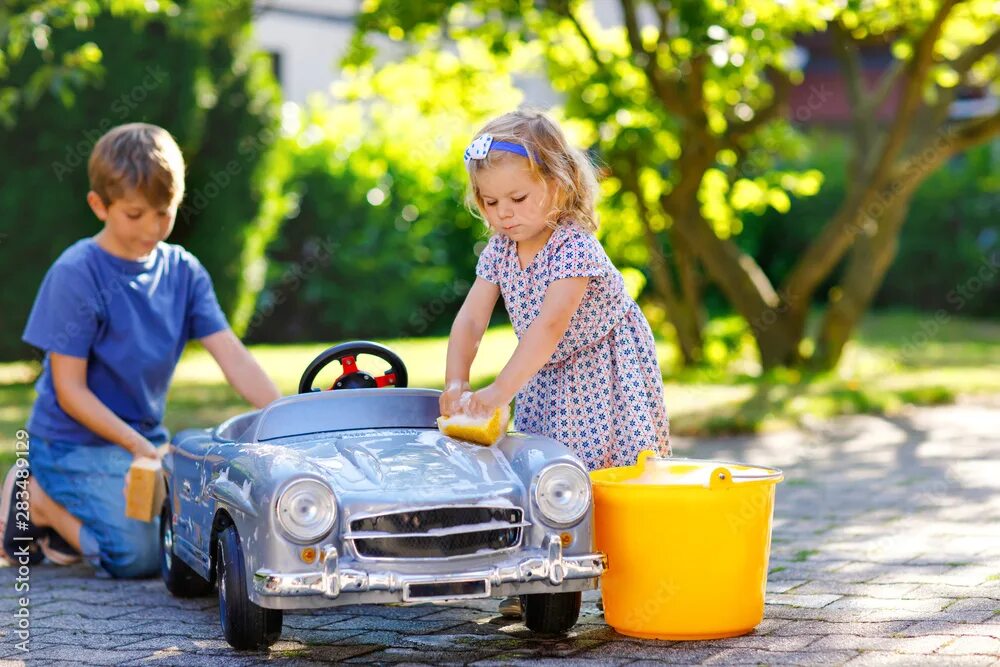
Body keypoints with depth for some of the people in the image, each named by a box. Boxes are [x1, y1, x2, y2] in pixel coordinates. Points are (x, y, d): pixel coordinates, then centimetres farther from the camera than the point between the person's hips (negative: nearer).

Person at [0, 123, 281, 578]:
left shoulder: (184, 271, 1)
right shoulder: (75, 275, -16)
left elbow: (232, 356, -7)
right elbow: (70, 391, -16)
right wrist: (138, 447, -22)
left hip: (144, 438, 7)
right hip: (75, 442, -6)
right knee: (139, 555, -20)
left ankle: (72, 525, 15)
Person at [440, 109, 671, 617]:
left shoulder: (574, 248, -30)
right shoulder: (499, 250, -8)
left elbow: (549, 327, -40)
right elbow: (470, 321, -13)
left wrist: (501, 389, -47)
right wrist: (456, 382, -29)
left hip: (607, 372, -6)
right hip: (548, 378, 6)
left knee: (611, 468, -6)